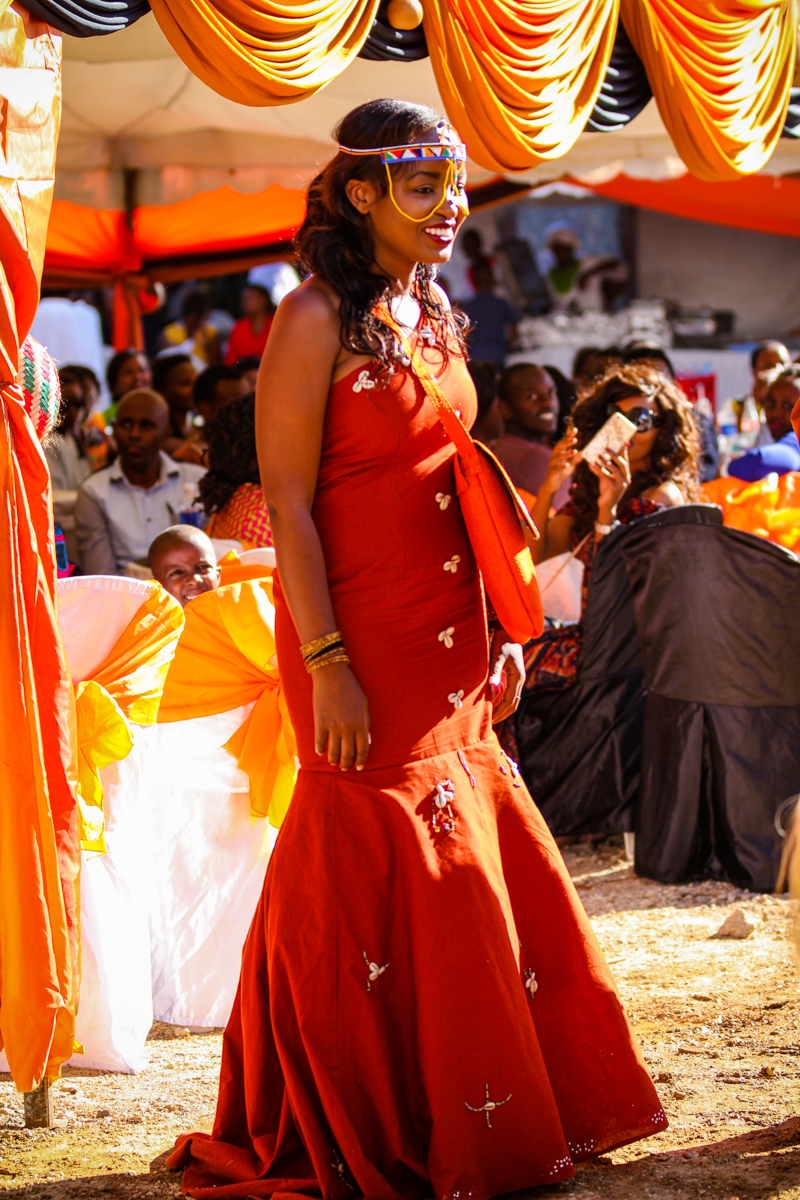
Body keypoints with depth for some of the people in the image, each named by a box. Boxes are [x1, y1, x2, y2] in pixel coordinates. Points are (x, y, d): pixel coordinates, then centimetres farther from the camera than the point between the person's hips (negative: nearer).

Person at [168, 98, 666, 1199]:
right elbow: (287, 502, -15)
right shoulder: (318, 320, -12)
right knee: (383, 883, 0)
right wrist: (328, 664, -20)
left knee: (480, 876, 12)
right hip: (365, 653, -8)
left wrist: (500, 634, 14)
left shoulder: (434, 317, 12)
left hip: (451, 651, 8)